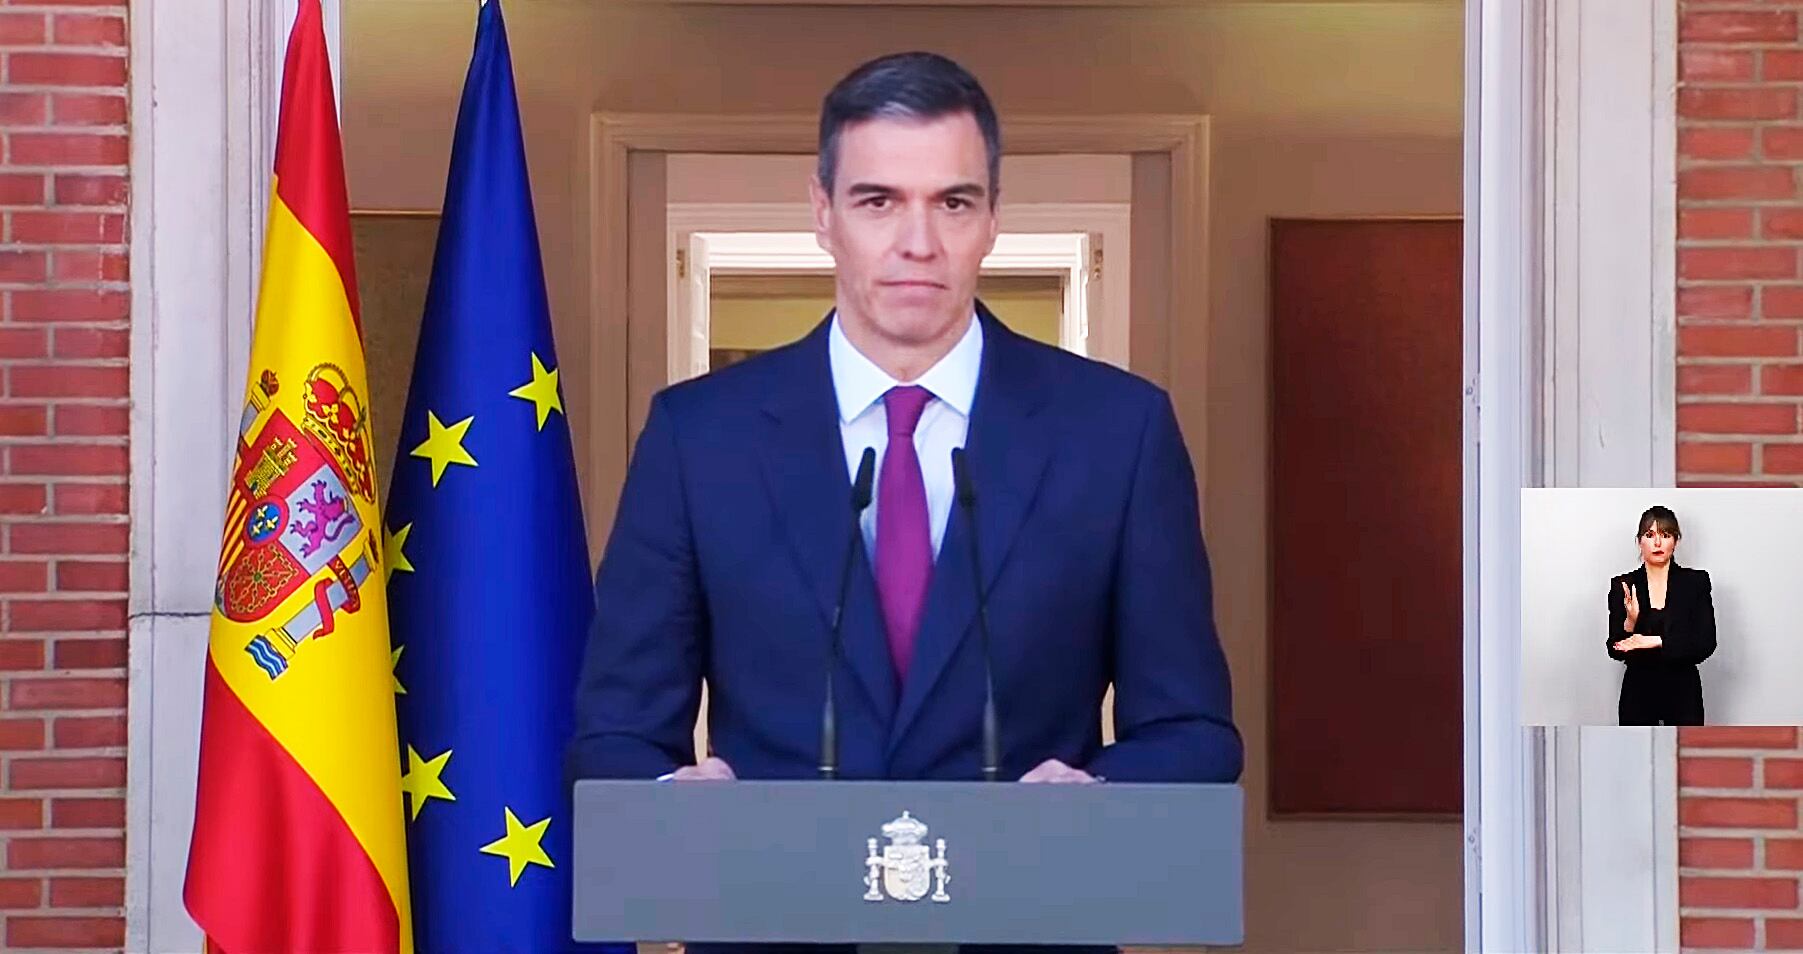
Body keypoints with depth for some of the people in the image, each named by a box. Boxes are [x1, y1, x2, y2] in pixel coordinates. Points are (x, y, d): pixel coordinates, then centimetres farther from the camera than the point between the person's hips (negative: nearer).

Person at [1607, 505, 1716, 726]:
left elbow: (1706, 643, -9)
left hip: (1683, 692, -1)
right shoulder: (1623, 586, 2)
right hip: (1638, 693, 1)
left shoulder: (1696, 582, -1)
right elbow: (1616, 650, -1)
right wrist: (1630, 622, -21)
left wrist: (1656, 641, -21)